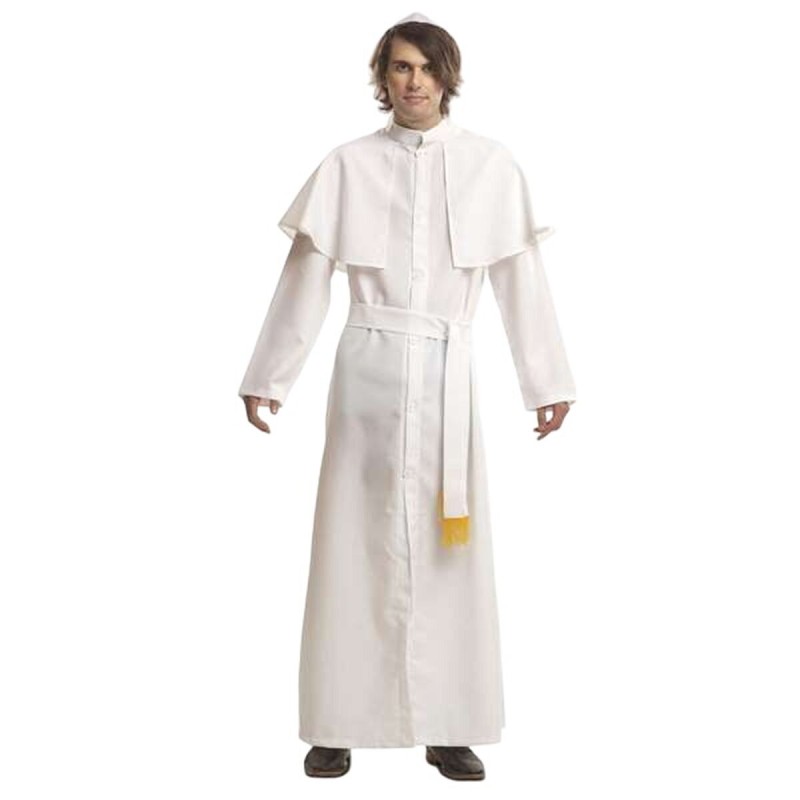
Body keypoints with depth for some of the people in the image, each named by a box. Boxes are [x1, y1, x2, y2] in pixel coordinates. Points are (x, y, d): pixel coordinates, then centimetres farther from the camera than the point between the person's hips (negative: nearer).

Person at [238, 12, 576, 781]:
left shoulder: (490, 165, 2)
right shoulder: (347, 165, 2)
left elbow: (520, 281, 4)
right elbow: (305, 278, 4)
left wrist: (548, 382, 4)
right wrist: (267, 376, 5)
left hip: (447, 372, 0)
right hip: (367, 366, 0)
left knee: (449, 549, 2)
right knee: (356, 543, 4)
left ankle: (447, 729, 12)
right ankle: (338, 726, 12)